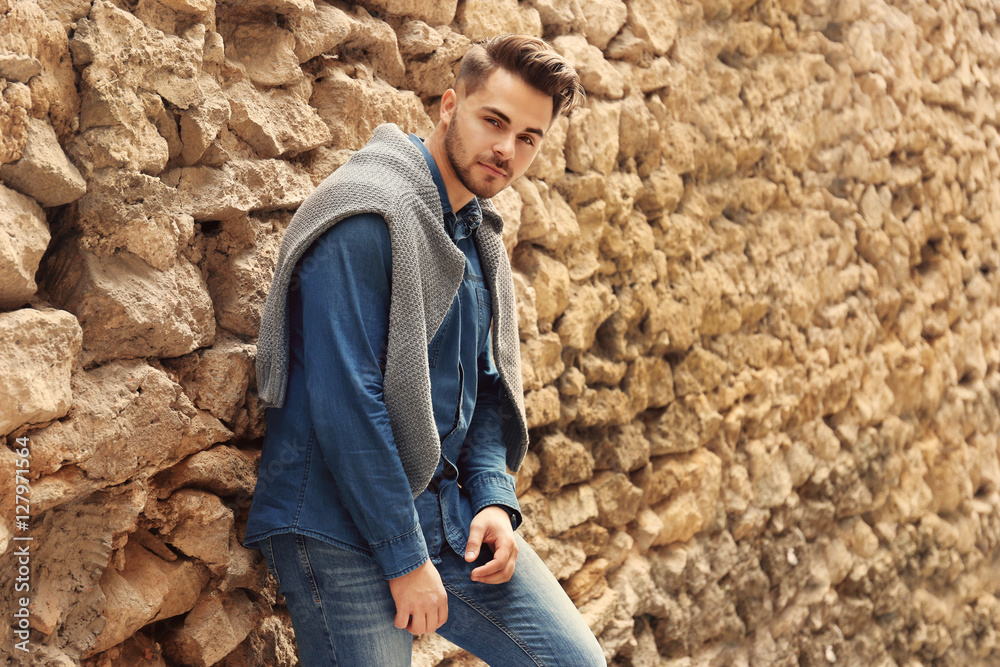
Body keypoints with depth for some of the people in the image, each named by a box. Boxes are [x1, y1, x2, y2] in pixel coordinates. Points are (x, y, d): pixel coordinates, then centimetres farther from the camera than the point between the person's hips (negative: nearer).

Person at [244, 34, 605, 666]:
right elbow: (344, 402, -21)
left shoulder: (479, 233, 12)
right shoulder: (365, 217, -17)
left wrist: (494, 497, 1)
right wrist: (404, 558, -19)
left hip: (448, 514, 8)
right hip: (339, 532, -8)